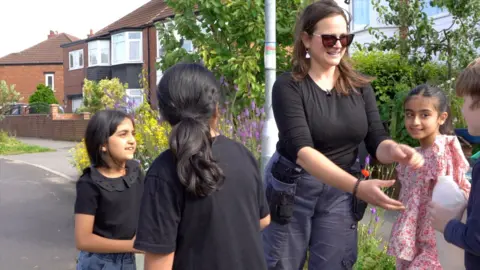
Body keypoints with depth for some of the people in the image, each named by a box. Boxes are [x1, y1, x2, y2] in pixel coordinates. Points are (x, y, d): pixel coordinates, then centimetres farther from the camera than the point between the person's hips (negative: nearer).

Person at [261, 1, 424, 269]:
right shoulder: (288, 86, -15)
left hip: (341, 193, 3)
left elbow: (377, 141, -4)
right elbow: (302, 149, -26)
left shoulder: (360, 86, 0)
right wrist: (358, 186, -38)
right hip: (291, 189, -3)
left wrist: (394, 150, -30)